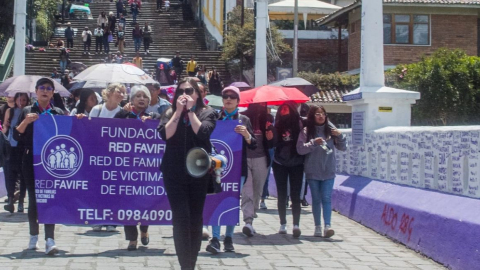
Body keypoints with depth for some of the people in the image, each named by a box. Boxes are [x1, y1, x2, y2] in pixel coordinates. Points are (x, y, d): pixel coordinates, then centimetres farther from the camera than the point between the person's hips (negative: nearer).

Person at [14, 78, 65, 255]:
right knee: (33, 198, 6)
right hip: (31, 161, 1)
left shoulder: (58, 113, 9)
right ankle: (33, 237, 19)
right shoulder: (27, 111, 8)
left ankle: (50, 240, -11)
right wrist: (25, 122, -15)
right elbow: (16, 136, 1)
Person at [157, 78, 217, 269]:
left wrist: (190, 110, -11)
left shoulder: (208, 113, 2)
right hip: (174, 173, 0)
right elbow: (165, 134, -11)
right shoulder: (170, 113, 6)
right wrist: (179, 111, -11)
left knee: (195, 219, 9)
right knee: (181, 219, -8)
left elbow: (202, 132, -16)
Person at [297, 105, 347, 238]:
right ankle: (317, 227, 14)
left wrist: (340, 136, -11)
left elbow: (343, 147, 6)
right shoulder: (306, 131, -1)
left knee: (326, 198, -6)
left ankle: (327, 226, -12)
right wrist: (313, 143, -21)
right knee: (316, 199, 7)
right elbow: (300, 149, -9)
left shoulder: (330, 130, 4)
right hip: (312, 171, 0)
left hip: (328, 171, 1)